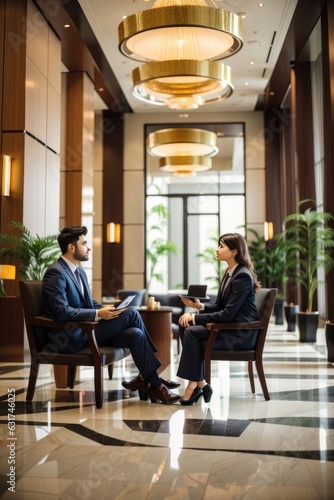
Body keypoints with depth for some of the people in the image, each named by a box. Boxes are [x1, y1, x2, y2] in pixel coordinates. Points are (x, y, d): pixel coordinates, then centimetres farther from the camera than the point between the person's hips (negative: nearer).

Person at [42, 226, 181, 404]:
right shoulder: (56, 273, -14)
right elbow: (62, 312, -22)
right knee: (131, 313, -16)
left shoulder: (80, 272, 16)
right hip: (73, 337, -9)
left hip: (87, 329, 9)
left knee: (135, 334, -15)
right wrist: (98, 314, -22)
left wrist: (106, 309, 2)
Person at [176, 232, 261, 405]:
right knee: (185, 325, -6)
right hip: (228, 326, 9)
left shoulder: (243, 276, -18)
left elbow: (227, 314, -22)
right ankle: (200, 384, -7)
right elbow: (218, 305, 13)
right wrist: (199, 306, -7)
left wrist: (195, 317, -19)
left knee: (191, 332, -21)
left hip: (240, 333, -9)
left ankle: (194, 385, -9)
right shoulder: (229, 272, 10)